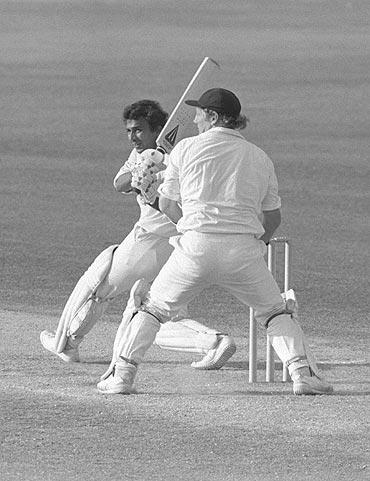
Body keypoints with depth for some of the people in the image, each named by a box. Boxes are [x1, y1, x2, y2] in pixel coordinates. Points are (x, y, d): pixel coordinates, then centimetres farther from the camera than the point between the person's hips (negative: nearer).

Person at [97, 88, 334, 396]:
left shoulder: (187, 148, 7)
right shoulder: (260, 158, 14)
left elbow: (166, 204, 11)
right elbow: (273, 217, 17)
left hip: (196, 245, -1)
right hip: (245, 249, 1)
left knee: (153, 308, 15)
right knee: (276, 311, 17)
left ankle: (122, 374, 10)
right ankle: (303, 372, 0)